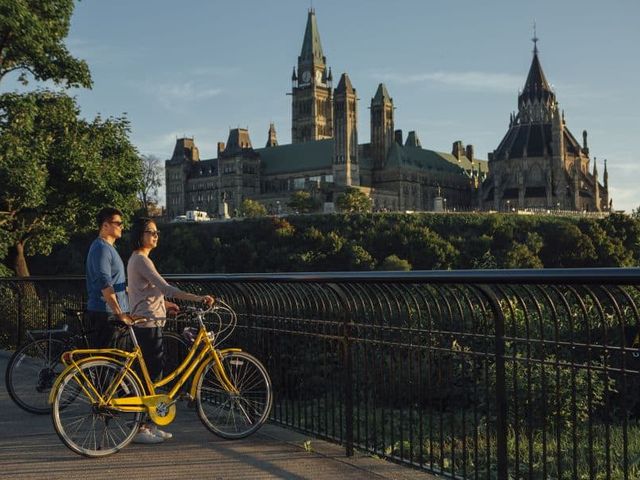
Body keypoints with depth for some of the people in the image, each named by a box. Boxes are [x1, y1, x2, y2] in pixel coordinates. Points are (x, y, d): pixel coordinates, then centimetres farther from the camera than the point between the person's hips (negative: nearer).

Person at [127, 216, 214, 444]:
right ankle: (141, 429, 0)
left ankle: (149, 425, 18)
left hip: (145, 324, 10)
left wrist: (165, 304, 21)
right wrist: (198, 298, -31)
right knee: (151, 373, -6)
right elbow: (165, 288, -26)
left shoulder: (136, 259, 17)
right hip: (148, 324, -10)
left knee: (154, 371, 12)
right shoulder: (141, 260, -15)